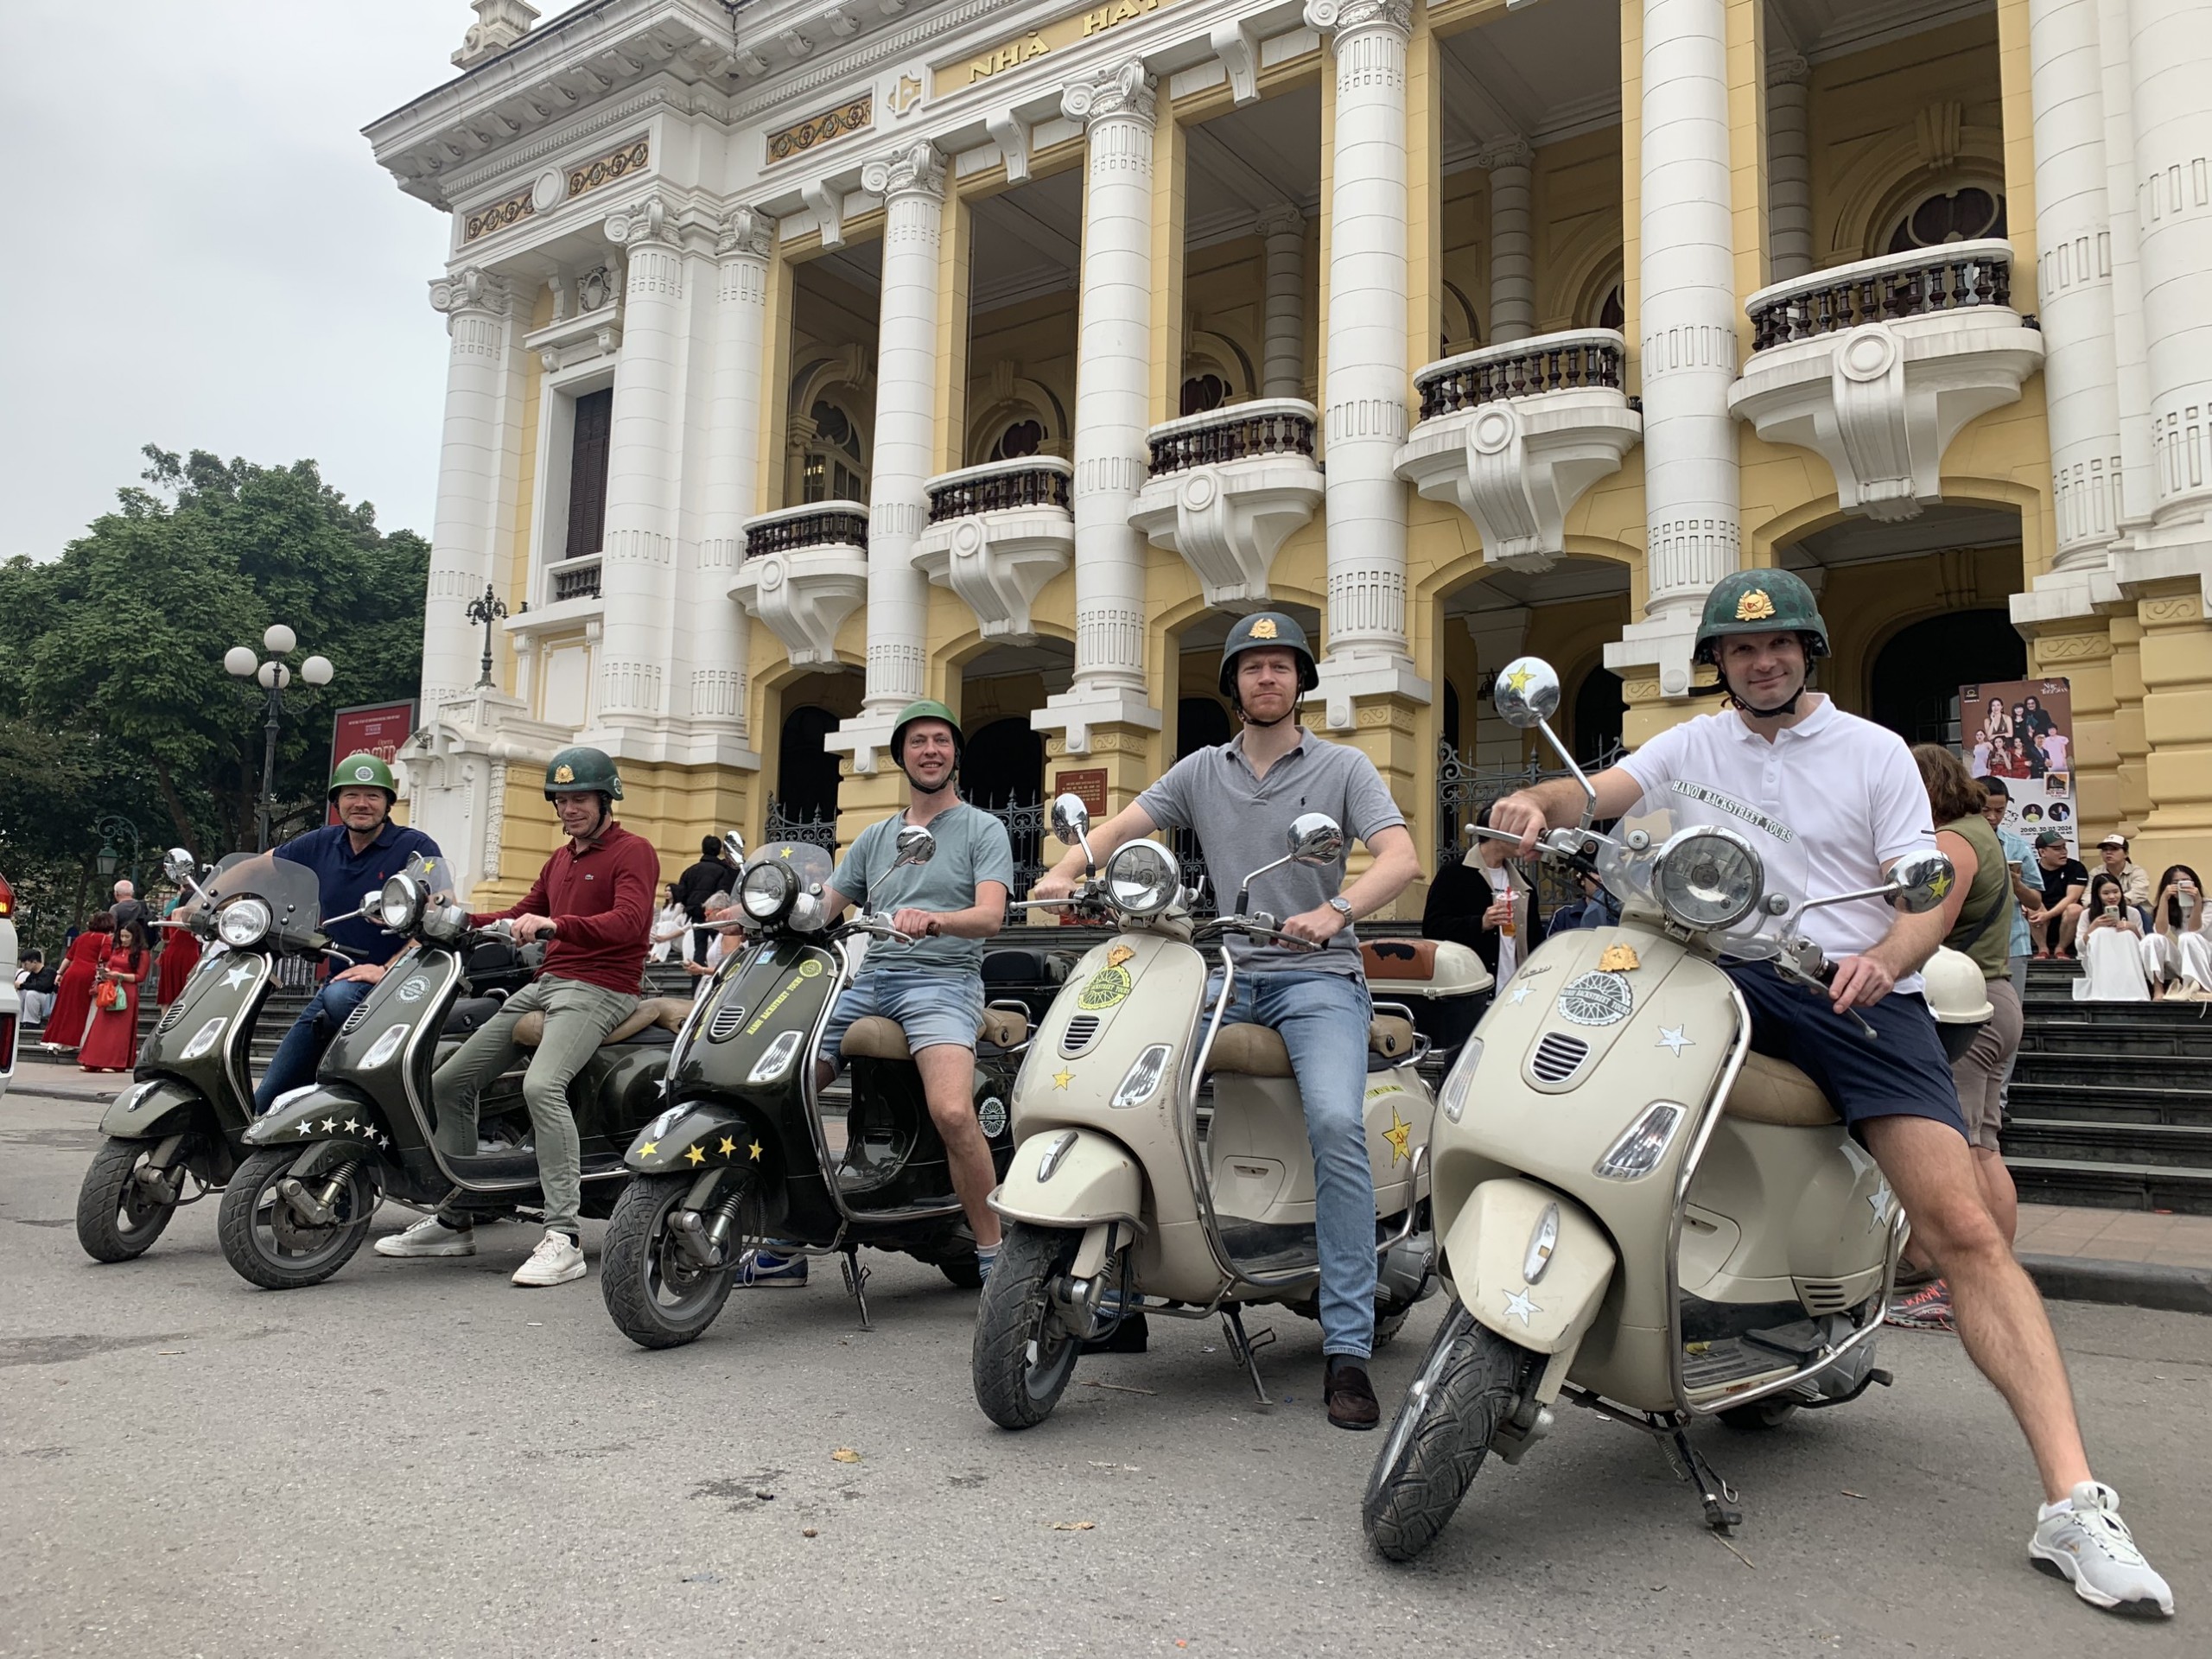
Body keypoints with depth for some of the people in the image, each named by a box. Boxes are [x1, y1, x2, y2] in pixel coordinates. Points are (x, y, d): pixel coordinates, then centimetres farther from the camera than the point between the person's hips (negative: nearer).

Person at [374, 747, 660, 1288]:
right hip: (544, 984, 9)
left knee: (541, 1085, -33)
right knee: (448, 1082, 6)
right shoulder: (560, 859, 25)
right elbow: (518, 918, 26)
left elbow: (630, 921, -23)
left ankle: (563, 1238, -32)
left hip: (600, 990, -9)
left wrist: (555, 924, -36)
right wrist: (458, 920, 9)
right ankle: (454, 1221, 17)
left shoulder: (633, 852, -5)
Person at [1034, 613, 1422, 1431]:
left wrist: (1334, 912, -28)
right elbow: (1121, 826, 9)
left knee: (1337, 1124, -27)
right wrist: (1066, 872, -13)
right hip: (1225, 972, 4)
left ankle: (1347, 1348, -19)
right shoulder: (1201, 771, 16)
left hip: (1317, 975, -3)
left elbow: (1401, 857, -8)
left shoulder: (1343, 766, 6)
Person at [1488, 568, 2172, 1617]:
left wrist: (1885, 957, -22)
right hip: (1727, 977, 2)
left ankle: (2073, 1505, -11)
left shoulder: (1875, 752, 9)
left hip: (1859, 989, -2)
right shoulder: (1691, 746, 16)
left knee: (1963, 1229, -13)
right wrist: (1536, 806, -24)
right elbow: (1594, 795, 0)